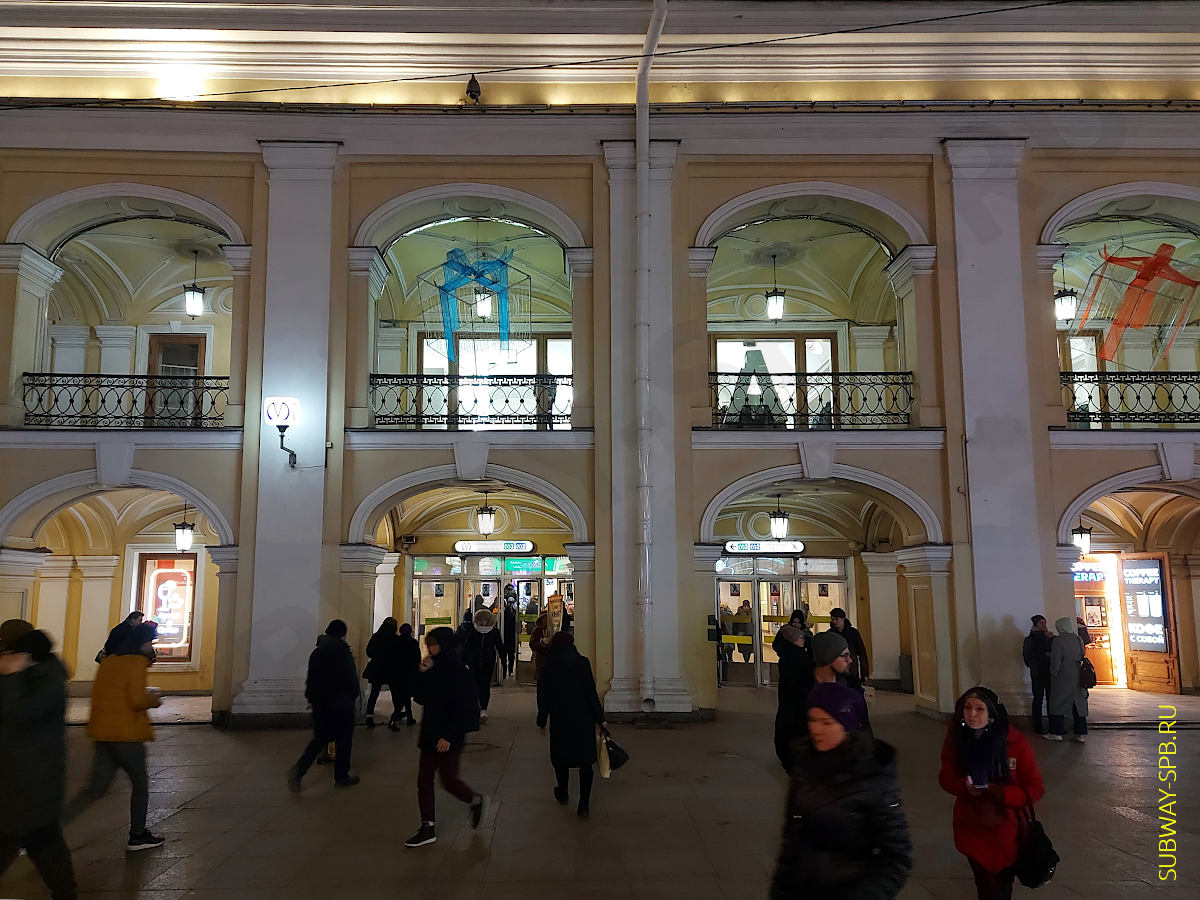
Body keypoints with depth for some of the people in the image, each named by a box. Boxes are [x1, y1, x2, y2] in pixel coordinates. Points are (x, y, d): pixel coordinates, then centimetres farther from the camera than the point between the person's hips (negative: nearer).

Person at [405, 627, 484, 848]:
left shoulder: (457, 671, -17)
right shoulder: (433, 669, 6)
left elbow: (464, 707, -18)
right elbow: (419, 697, 8)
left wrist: (449, 735, -20)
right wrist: (422, 674, -7)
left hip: (449, 738, -8)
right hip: (430, 733, 8)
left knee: (448, 781, 1)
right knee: (424, 780, 7)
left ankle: (476, 801, 29)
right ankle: (428, 828, 17)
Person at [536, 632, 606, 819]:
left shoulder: (549, 665, -4)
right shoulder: (582, 662, -8)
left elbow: (543, 695, -1)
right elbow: (591, 692, -8)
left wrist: (542, 720, 9)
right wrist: (599, 718, -1)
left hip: (559, 719, 1)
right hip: (583, 719, -1)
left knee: (561, 758, 19)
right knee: (585, 761, 5)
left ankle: (563, 794, 37)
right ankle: (584, 805, -1)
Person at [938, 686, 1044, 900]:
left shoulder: (1015, 743, -19)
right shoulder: (955, 739, -13)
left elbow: (1034, 789, -15)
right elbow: (946, 778, -3)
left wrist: (1001, 793, -32)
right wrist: (965, 787, -25)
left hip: (1006, 829, 0)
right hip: (971, 828, 0)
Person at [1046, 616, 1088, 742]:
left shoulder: (1058, 641, -13)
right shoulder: (1079, 639, 5)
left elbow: (1056, 661, -15)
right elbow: (1082, 657, 12)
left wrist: (1054, 673, -4)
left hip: (1063, 677, -6)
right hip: (1078, 677, 6)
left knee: (1058, 704, 3)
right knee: (1079, 704, 9)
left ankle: (1056, 732, 6)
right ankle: (1081, 733, 10)